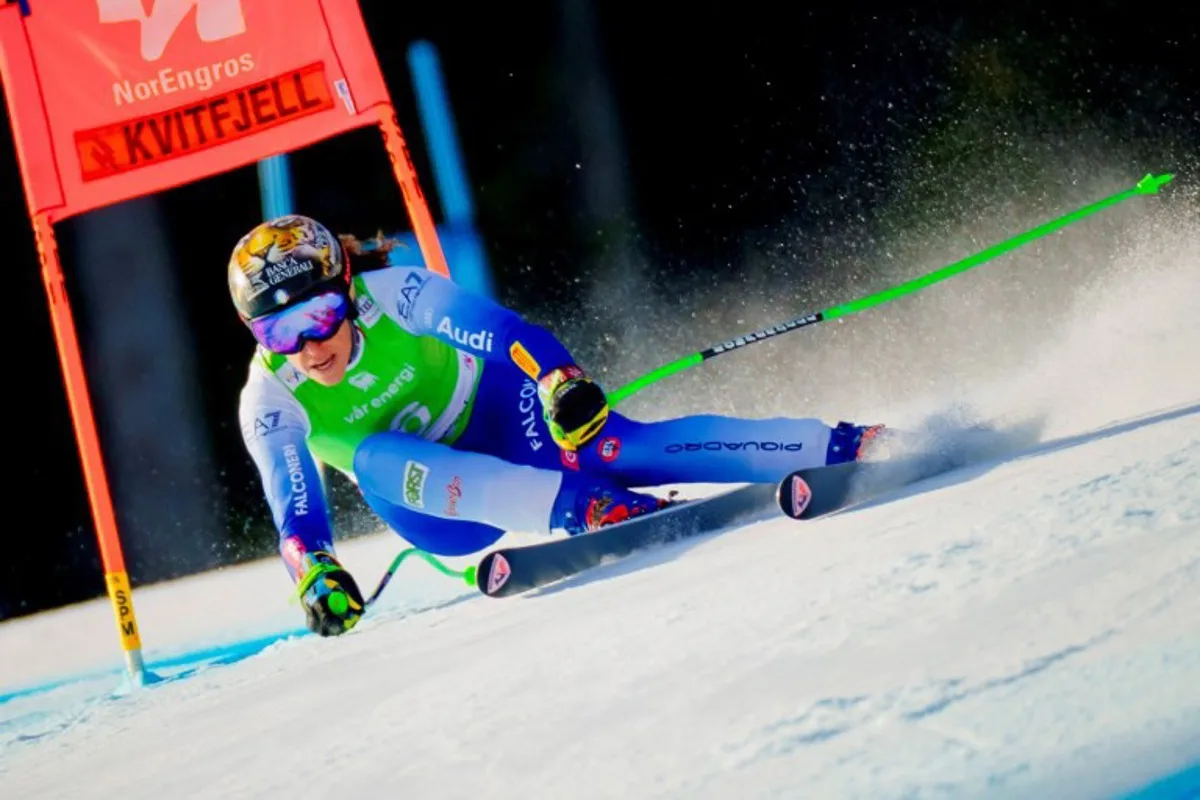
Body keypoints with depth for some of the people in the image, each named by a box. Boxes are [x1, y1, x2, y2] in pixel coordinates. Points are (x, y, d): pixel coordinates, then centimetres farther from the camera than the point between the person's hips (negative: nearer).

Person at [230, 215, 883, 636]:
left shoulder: (390, 295, -22)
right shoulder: (271, 407, -17)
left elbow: (499, 329, -29)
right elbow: (295, 513, -17)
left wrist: (561, 380, -47)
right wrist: (316, 575, -36)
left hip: (506, 426, -2)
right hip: (445, 507, 2)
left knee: (612, 447, -28)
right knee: (375, 458, -32)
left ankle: (841, 448, -28)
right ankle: (581, 507, -44)